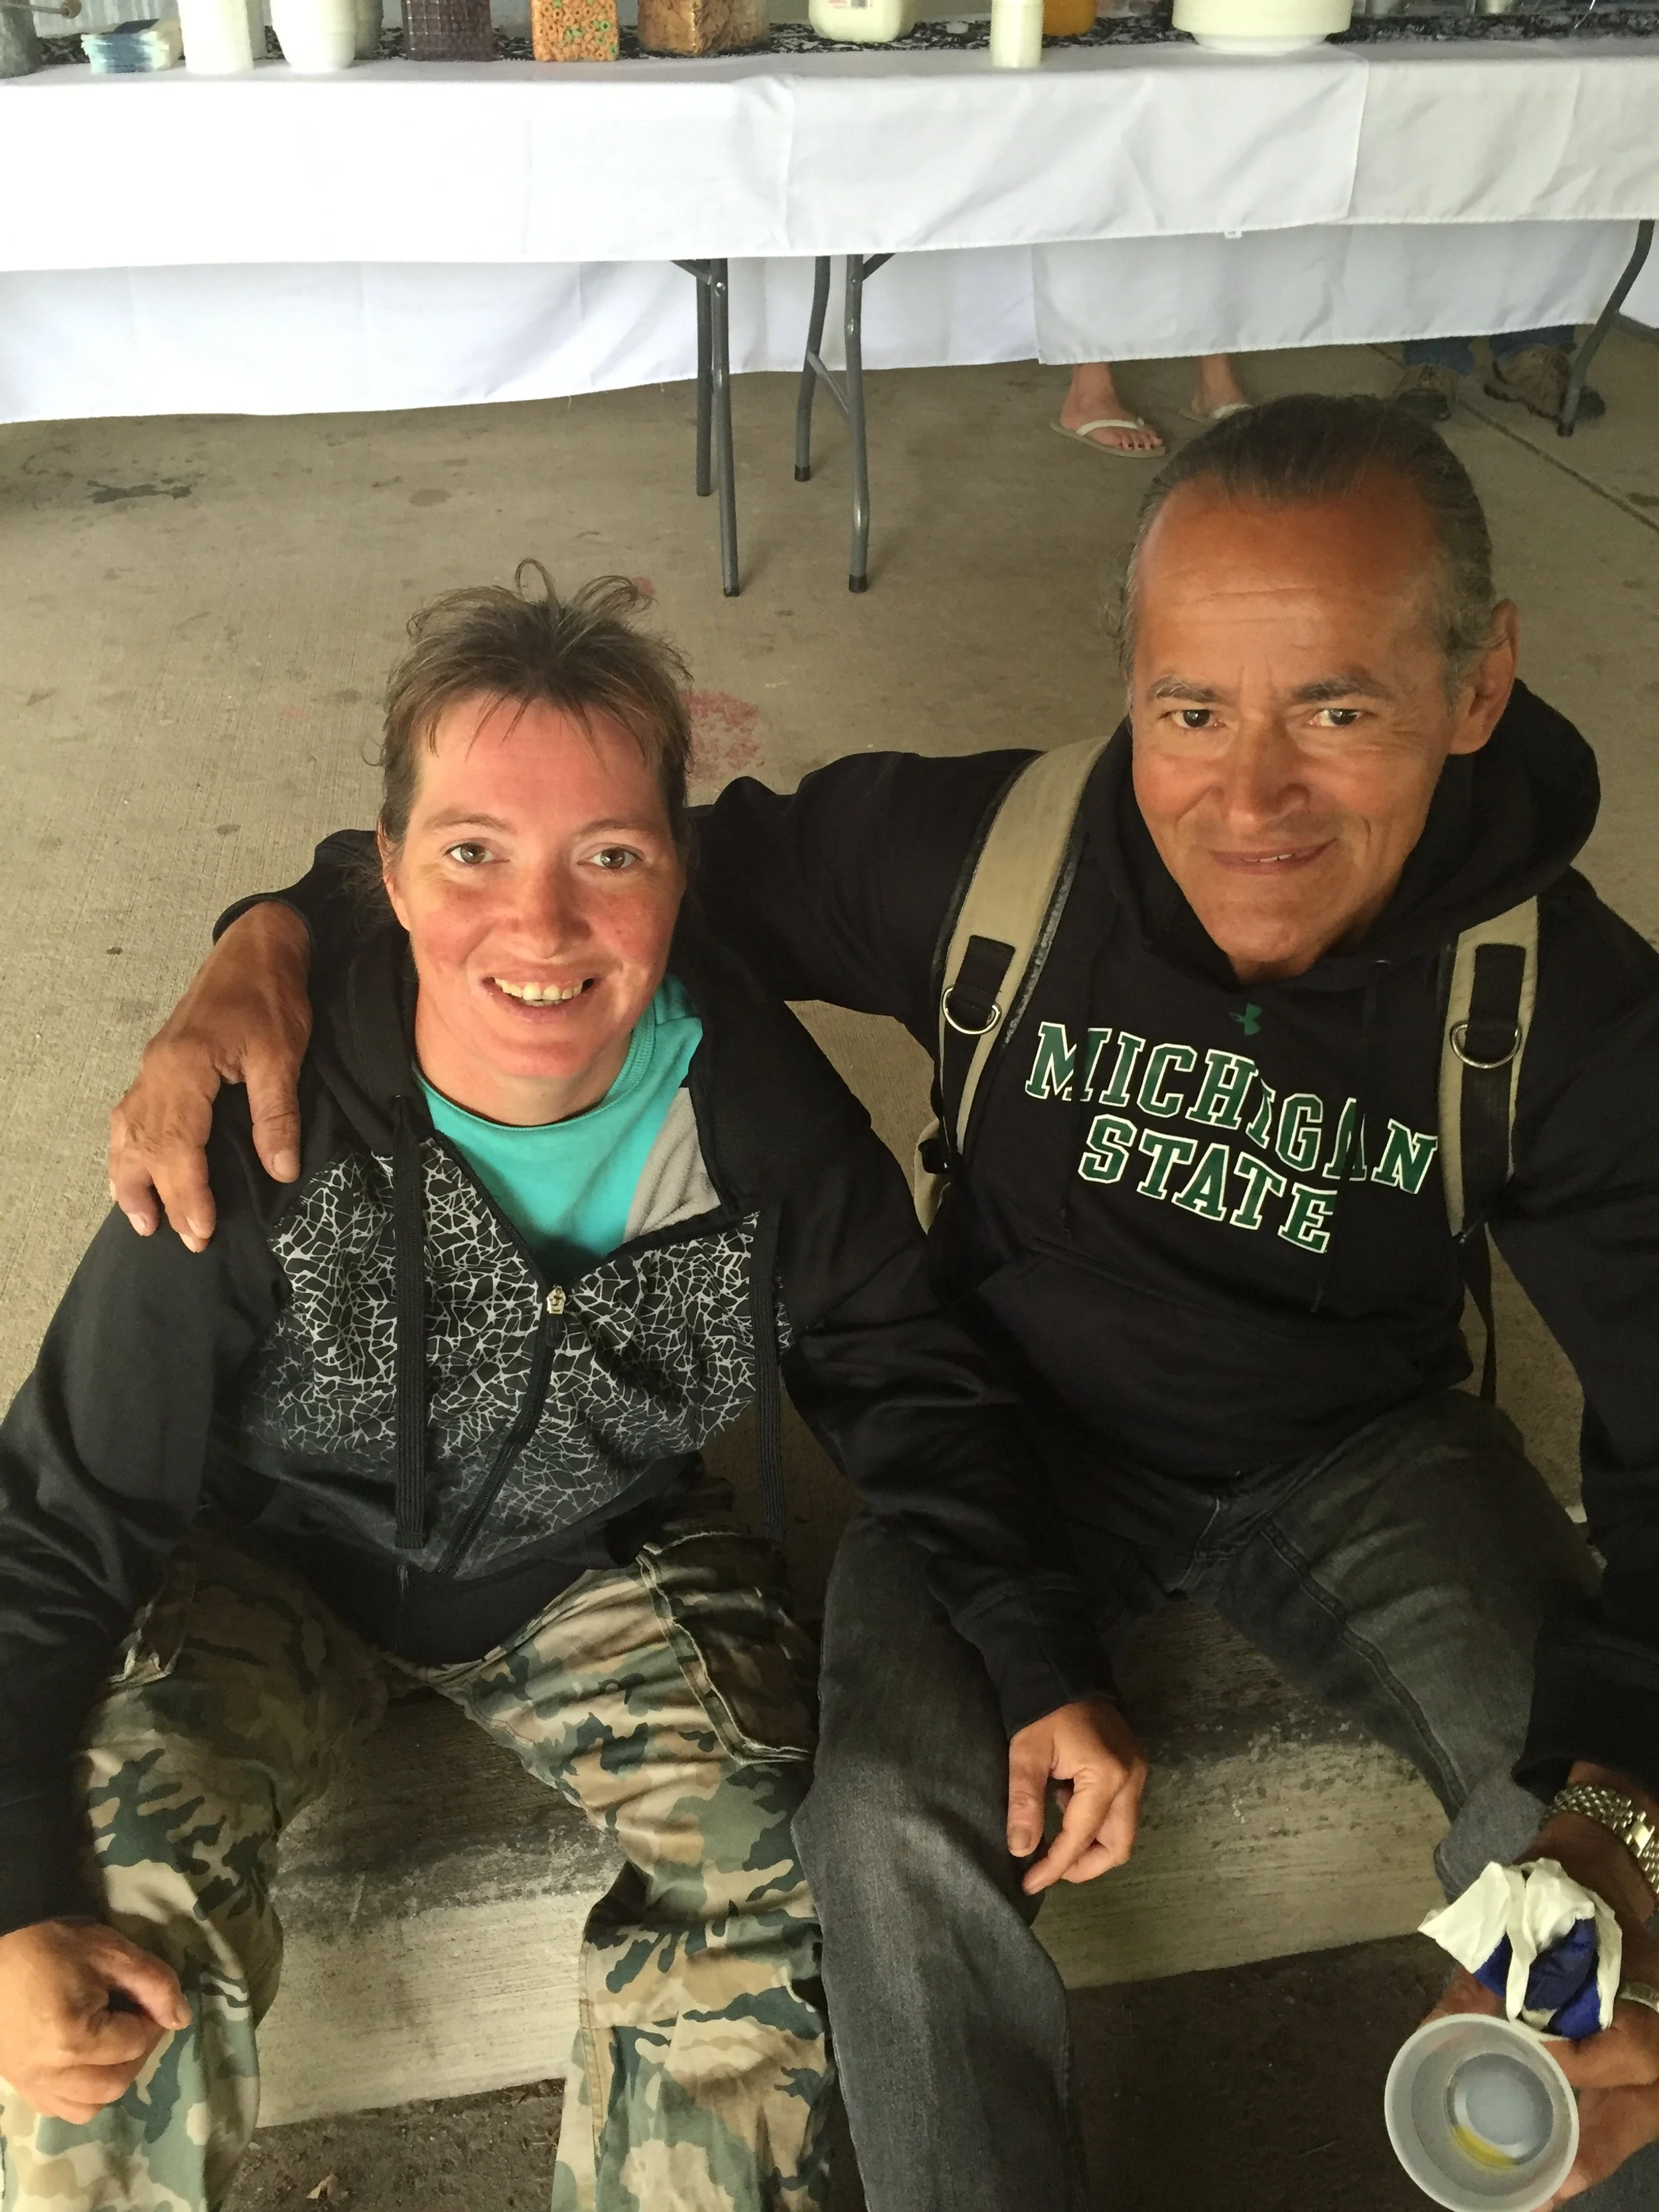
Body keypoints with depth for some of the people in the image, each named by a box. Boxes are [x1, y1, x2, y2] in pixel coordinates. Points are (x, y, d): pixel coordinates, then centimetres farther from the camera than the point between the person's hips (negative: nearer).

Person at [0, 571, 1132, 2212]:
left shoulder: (767, 1120, -22)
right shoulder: (262, 1146, -28)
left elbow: (904, 1388, -4)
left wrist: (1041, 1666, -12)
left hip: (603, 1558, 2)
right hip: (281, 1566, -1)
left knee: (756, 1866, -19)